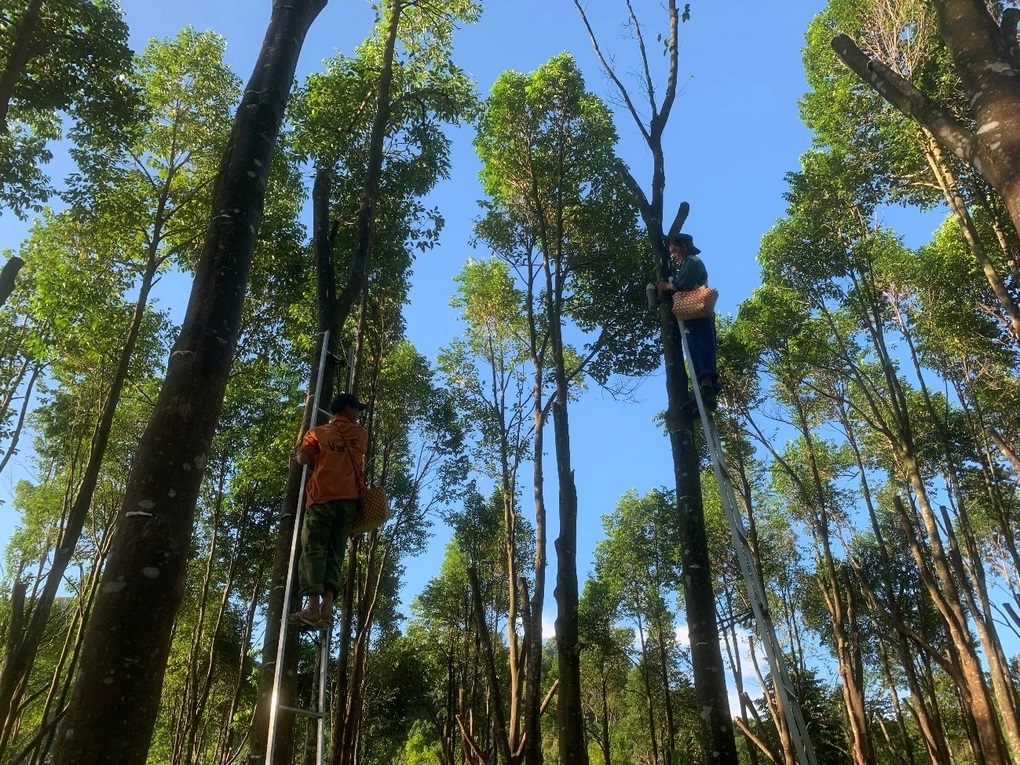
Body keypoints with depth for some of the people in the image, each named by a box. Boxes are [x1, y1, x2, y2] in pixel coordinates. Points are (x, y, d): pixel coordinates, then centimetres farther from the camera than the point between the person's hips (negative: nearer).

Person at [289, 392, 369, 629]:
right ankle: (327, 608, -11)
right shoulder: (361, 433, 17)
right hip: (349, 499, 2)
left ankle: (313, 607, -19)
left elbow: (302, 459, 3)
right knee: (335, 552, 1)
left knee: (313, 550, -6)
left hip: (322, 497, -2)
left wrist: (297, 453, 25)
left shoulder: (318, 432, 11)